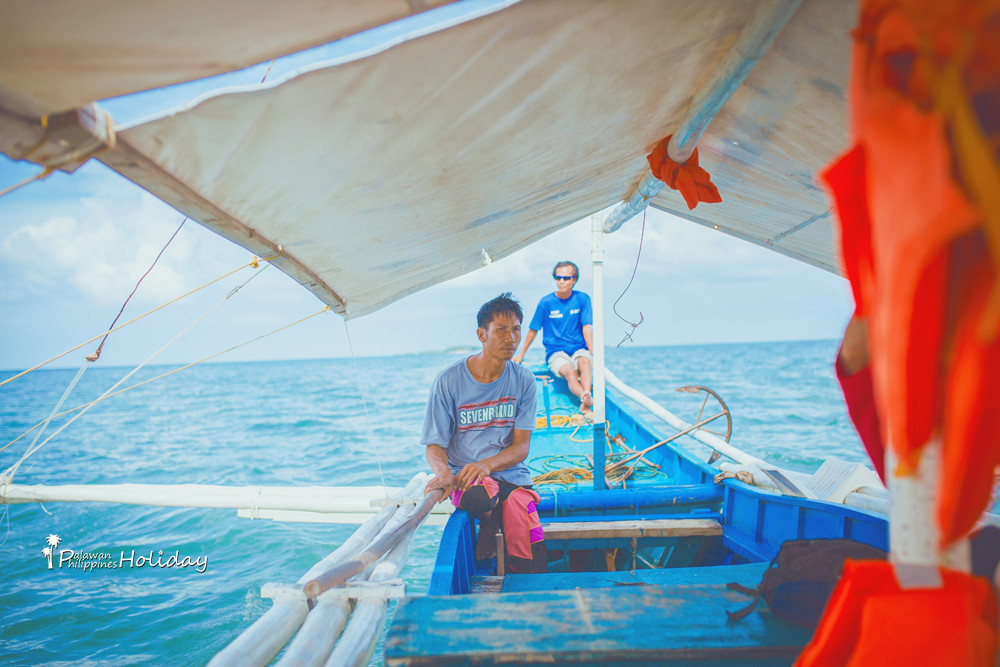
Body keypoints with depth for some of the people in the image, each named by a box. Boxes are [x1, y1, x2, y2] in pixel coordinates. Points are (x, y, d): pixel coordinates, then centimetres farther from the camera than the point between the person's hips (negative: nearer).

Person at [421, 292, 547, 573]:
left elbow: (521, 447, -3)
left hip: (512, 476, 1)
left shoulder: (523, 380, 1)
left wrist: (487, 464, -24)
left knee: (534, 569, -22)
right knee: (480, 495, -37)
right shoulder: (449, 381, -5)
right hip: (464, 476, 0)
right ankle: (488, 529, -3)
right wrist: (443, 471, -26)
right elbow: (435, 446, -2)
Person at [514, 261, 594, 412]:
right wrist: (522, 354, 14)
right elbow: (533, 330, 8)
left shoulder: (582, 299, 2)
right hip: (555, 352, -1)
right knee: (569, 371, -34)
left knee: (584, 361, -35)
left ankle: (585, 403, -56)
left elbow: (587, 327, -1)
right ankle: (586, 398, -61)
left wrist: (593, 352, -13)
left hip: (579, 349, 1)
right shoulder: (546, 302, -1)